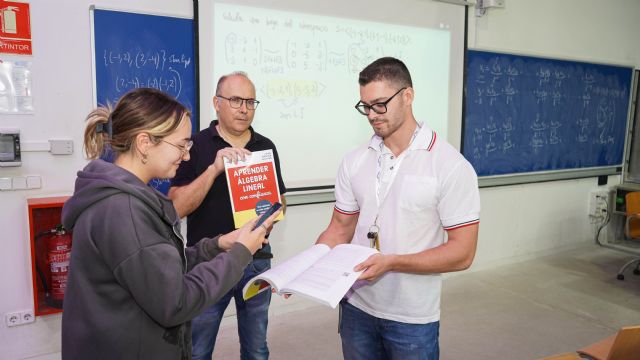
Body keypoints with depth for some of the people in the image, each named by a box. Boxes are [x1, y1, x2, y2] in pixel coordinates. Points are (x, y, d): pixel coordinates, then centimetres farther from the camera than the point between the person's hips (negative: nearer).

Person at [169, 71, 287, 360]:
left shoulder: (266, 147, 5)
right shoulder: (196, 145, -6)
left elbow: (280, 200, 13)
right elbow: (177, 207, -13)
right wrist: (214, 168, -24)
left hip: (256, 261, 3)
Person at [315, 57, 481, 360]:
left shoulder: (450, 166, -13)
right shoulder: (354, 162, 1)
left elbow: (462, 253, -15)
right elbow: (340, 229, 6)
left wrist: (391, 262, -24)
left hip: (412, 319, -4)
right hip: (355, 307, 4)